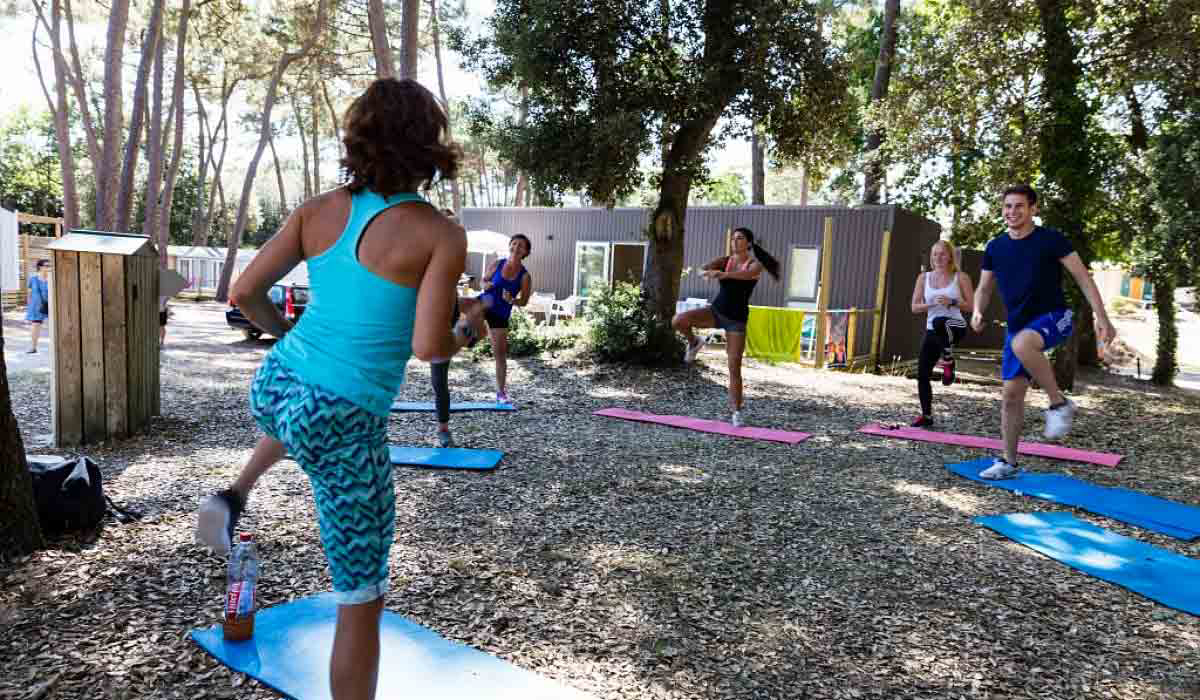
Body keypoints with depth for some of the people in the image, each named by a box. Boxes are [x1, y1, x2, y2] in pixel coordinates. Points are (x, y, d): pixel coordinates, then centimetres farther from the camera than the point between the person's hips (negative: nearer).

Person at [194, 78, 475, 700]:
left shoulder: (321, 209, 0)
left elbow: (244, 293, 2)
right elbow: (427, 347, -20)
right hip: (340, 429, -6)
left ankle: (234, 497, 31)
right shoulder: (442, 234, -14)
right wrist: (459, 339, 3)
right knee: (362, 601, 9)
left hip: (273, 387, 6)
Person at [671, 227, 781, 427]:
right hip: (715, 311, 3)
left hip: (736, 319, -2)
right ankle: (694, 342, 9)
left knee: (734, 366, -6)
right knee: (678, 320, -23)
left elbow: (746, 274, -31)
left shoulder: (755, 264, -7)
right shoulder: (724, 260, 2)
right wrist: (707, 272, -41)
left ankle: (736, 412, 7)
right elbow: (704, 268, -16)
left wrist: (724, 274, -48)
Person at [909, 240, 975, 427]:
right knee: (922, 373, -2)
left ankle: (948, 362, -19)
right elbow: (915, 307, 6)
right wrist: (932, 304, -11)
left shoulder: (961, 277, 2)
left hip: (955, 326, -4)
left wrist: (952, 302, -14)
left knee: (940, 322, -42)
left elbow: (972, 306, 1)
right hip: (932, 331, 4)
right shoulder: (924, 278, 9)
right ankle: (926, 416, 12)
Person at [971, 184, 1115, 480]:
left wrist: (1102, 317, -14)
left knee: (1021, 344, -39)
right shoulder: (995, 248, 4)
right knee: (1011, 393, 2)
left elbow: (1083, 277, -7)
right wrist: (977, 311, -10)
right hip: (1018, 325, 5)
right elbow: (984, 288, 11)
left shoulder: (1051, 239, -9)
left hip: (1053, 317, -5)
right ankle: (1008, 462, 13)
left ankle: (1059, 403, -18)